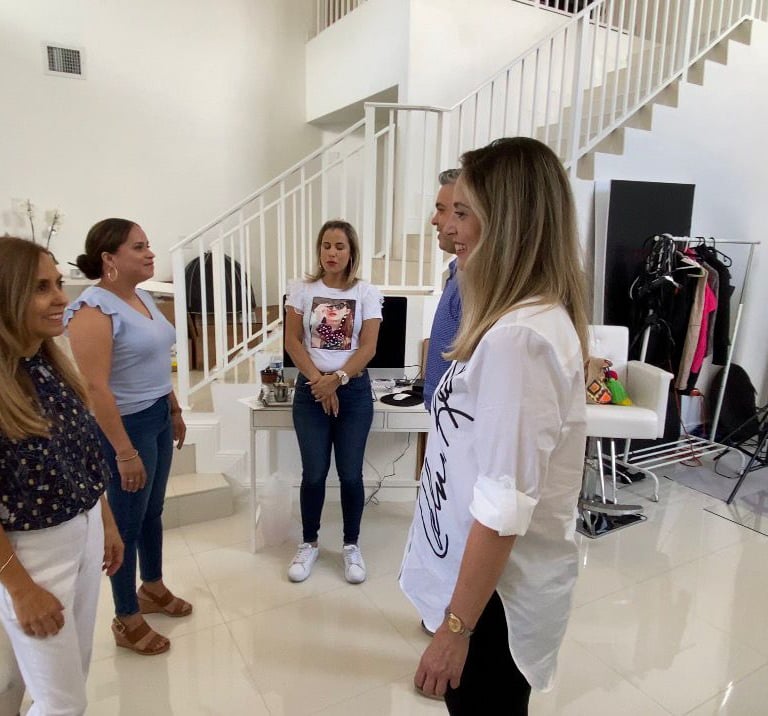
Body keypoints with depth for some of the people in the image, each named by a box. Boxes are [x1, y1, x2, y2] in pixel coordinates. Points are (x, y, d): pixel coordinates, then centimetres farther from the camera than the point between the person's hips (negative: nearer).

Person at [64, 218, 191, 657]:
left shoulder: (143, 297, 7)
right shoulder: (94, 309, -20)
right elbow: (95, 387, -24)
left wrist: (175, 410, 19)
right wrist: (124, 451, -23)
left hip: (158, 417, 8)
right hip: (126, 425, -8)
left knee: (153, 511, 21)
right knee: (128, 521, 7)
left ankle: (153, 588, 42)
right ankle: (127, 620, 26)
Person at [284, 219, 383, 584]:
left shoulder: (367, 293, 0)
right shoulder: (302, 289, 1)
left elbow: (367, 347, -6)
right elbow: (293, 342, -2)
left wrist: (337, 379, -17)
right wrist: (319, 381, -12)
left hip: (354, 390, 0)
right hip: (311, 389, 0)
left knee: (350, 474, 5)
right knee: (314, 473, 5)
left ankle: (351, 545, 25)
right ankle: (309, 543, 26)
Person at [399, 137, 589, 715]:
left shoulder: (516, 338, -28)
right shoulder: (543, 318, 4)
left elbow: (505, 505, -28)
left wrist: (455, 626, -19)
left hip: (494, 594, -8)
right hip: (498, 579, 9)